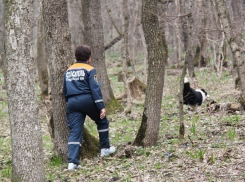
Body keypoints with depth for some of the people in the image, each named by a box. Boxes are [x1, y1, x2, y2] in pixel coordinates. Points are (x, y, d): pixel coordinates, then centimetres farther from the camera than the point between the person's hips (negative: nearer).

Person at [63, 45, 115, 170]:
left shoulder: (68, 71, 16)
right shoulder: (89, 70, -3)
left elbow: (65, 91, 21)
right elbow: (95, 89, -11)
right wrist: (101, 107, -13)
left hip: (72, 103, 4)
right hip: (87, 100, -4)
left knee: (74, 131, -1)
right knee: (102, 121, 21)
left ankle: (72, 161, -13)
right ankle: (105, 148, 30)